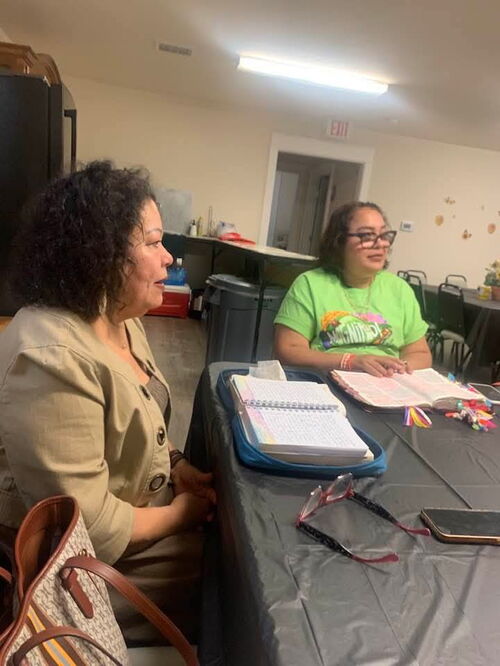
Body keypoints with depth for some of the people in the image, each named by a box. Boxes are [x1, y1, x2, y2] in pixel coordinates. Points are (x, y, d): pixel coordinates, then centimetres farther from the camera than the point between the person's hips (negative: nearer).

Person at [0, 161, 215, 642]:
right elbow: (87, 528, -29)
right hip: (104, 569, -8)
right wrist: (179, 513, -14)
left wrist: (176, 464, -4)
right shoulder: (51, 362, -32)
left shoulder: (120, 320, -1)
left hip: (150, 509, 8)